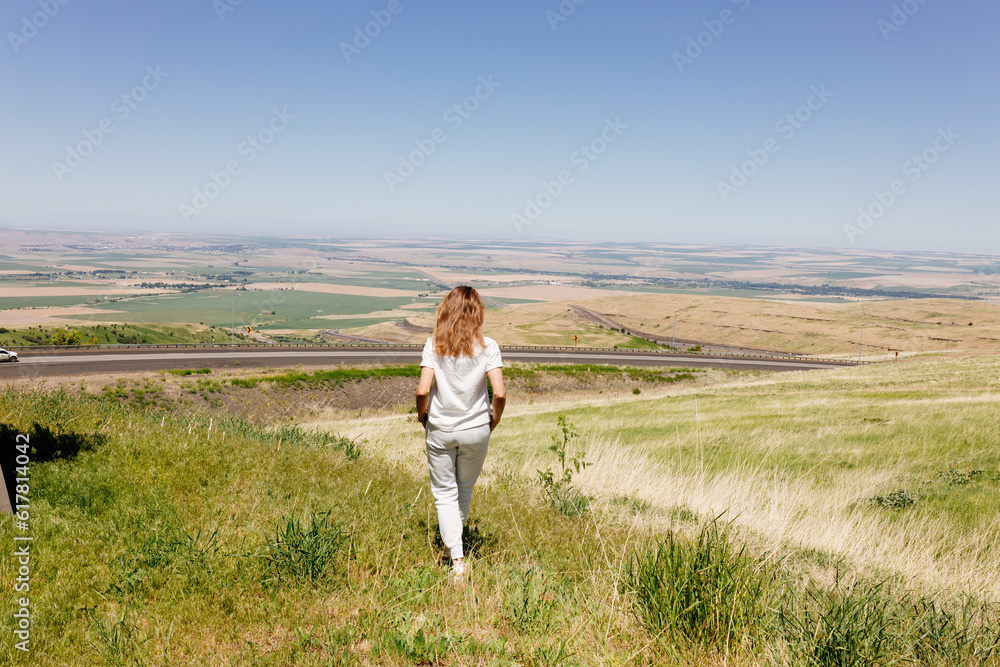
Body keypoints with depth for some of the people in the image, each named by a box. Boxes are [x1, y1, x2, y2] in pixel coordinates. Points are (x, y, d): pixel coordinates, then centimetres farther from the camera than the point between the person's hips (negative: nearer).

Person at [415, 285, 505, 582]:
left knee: (445, 493, 12)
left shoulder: (434, 344, -8)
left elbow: (423, 391, -15)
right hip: (475, 430, 1)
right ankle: (453, 541, 41)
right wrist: (493, 421, 2)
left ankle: (456, 559, 5)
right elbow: (499, 393, -16)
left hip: (440, 429, 0)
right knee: (464, 490, 22)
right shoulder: (487, 346, -10)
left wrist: (422, 416, 4)